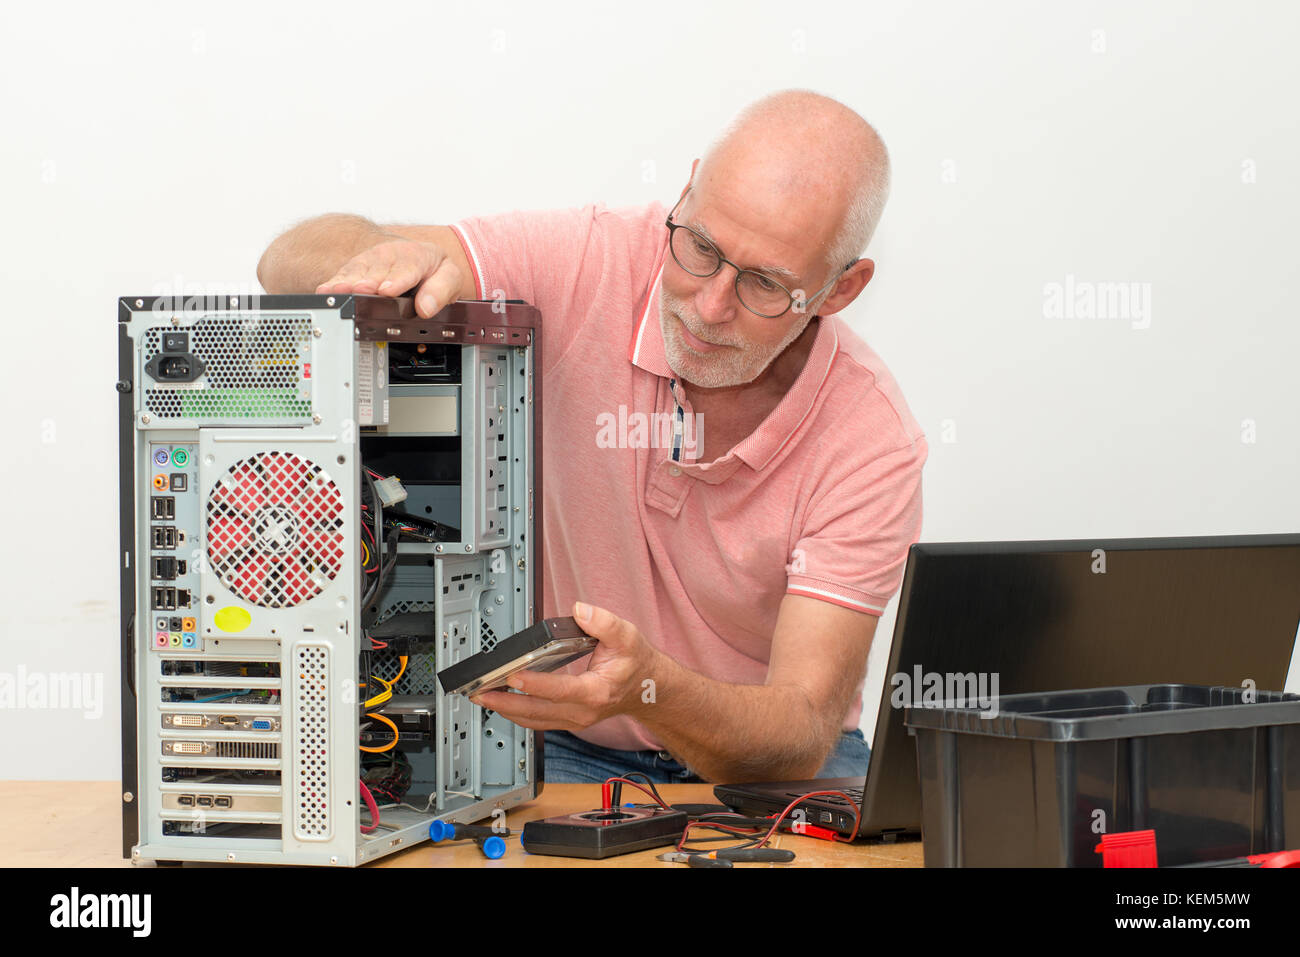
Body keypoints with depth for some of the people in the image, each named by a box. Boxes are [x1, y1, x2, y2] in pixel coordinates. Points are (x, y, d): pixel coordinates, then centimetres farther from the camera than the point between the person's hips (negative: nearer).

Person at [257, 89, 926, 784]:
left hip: (760, 763, 2)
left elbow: (800, 738, -24)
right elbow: (295, 261, -15)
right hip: (568, 753, -2)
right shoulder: (585, 267, -15)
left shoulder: (872, 439, -18)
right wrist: (390, 257, -39)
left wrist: (649, 687, -44)